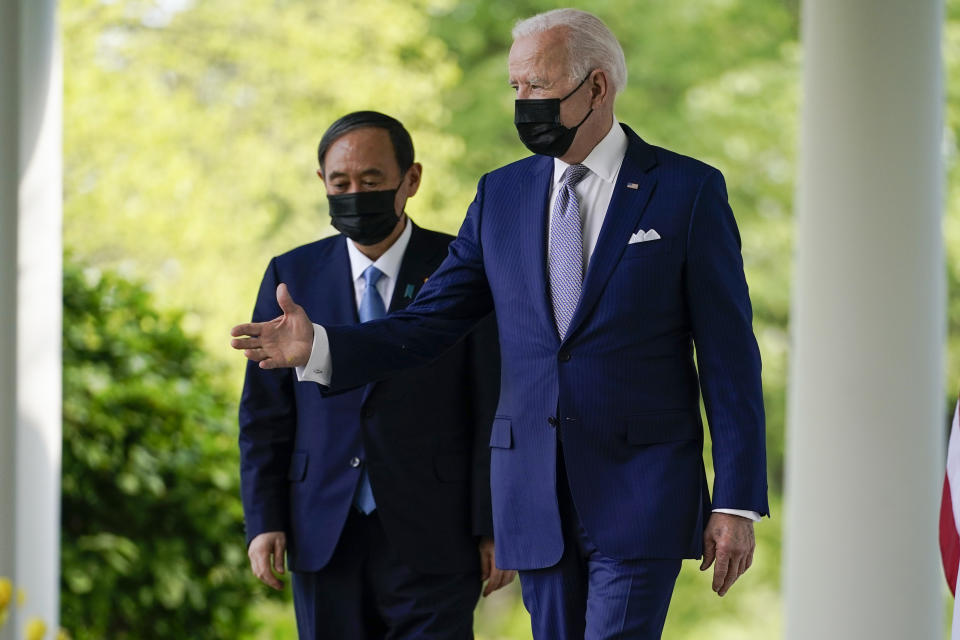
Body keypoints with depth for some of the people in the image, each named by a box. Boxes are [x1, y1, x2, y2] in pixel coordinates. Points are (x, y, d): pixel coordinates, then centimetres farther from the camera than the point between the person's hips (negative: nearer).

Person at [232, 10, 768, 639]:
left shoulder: (688, 191, -2)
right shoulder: (502, 194, 10)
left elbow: (729, 356, -3)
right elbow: (429, 323, 9)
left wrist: (737, 503, -8)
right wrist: (319, 346, -9)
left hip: (640, 493, -4)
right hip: (535, 490, 4)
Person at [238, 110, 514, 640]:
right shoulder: (293, 277, 9)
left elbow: (497, 410, -1)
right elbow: (264, 413, 9)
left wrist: (494, 528, -6)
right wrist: (263, 522, 0)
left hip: (430, 541, -3)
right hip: (325, 538, 3)